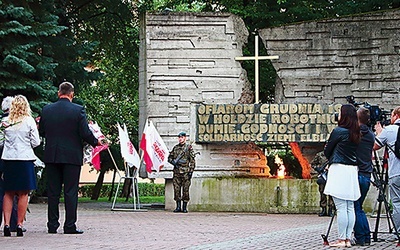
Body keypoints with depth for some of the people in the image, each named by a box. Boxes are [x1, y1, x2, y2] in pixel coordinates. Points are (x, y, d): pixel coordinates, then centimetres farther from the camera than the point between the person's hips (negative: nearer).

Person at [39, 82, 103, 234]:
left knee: (53, 192, 8)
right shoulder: (78, 110, -9)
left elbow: (41, 132, 8)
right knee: (70, 192, 1)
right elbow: (85, 133, -11)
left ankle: (52, 225, 10)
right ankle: (70, 226, 0)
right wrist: (96, 142, 7)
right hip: (72, 156, -3)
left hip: (51, 156, 3)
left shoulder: (47, 109, 2)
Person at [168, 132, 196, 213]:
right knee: (177, 189, 2)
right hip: (176, 172, 4)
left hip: (185, 172, -4)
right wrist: (173, 162, -3)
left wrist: (191, 171, -8)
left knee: (185, 190, -2)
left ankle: (184, 207, 3)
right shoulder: (175, 147, 12)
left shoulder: (189, 147, 1)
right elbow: (169, 157, 19)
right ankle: (178, 207, 7)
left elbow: (192, 161, -1)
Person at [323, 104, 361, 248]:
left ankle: (341, 240, -5)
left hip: (339, 170, -7)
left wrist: (331, 160, 19)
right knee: (350, 207, 7)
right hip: (352, 170, 7)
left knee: (341, 208, -6)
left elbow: (327, 151, 0)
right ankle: (348, 239, 9)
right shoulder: (356, 133, 10)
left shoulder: (338, 131, -9)